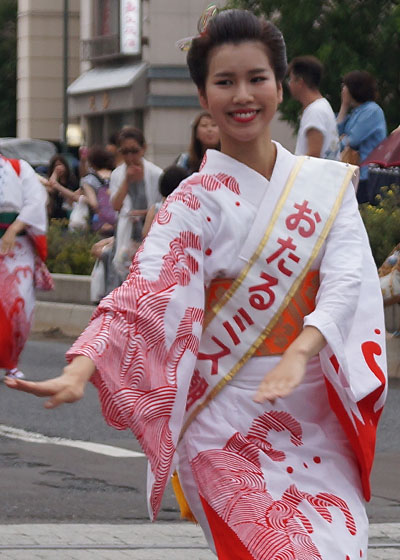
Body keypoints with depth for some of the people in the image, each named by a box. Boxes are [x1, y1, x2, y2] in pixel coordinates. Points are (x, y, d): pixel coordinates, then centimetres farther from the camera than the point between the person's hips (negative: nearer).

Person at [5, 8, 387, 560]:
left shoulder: (328, 183, 6)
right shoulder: (197, 201, -2)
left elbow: (347, 277, -8)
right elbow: (145, 294, -15)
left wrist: (298, 355, -27)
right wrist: (79, 371, -33)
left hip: (319, 416, 3)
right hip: (231, 423, -3)